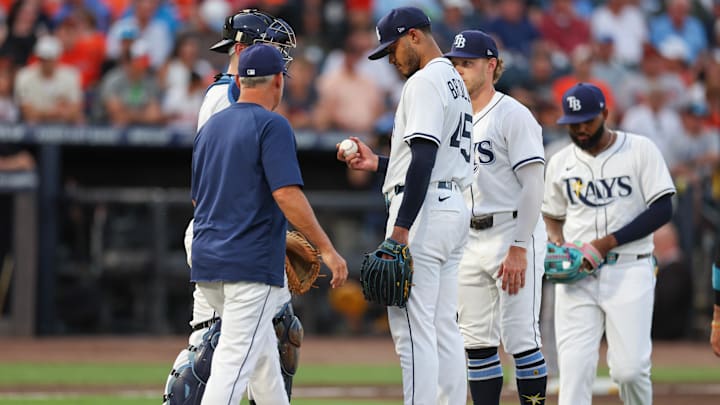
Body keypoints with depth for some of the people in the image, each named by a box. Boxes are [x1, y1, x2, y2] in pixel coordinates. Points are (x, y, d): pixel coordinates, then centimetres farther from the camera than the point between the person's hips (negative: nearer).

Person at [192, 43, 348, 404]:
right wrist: (326, 248, -16)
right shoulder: (272, 125, -9)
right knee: (234, 363, -12)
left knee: (261, 346, 23)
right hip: (252, 264, -8)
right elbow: (287, 194, -20)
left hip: (206, 264, 8)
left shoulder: (210, 127, 14)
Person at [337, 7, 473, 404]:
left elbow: (424, 159, -21)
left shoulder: (425, 82, -11)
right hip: (455, 208, 11)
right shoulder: (455, 83, 21)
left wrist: (401, 227, -24)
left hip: (424, 209, -11)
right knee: (444, 330, 11)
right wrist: (378, 163, 22)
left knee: (413, 330, -11)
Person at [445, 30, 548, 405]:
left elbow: (533, 185, -14)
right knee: (476, 341, 7)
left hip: (514, 233, -8)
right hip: (472, 240, 8)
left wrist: (519, 248, -20)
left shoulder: (513, 115, -8)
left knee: (519, 337, -11)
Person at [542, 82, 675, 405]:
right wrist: (556, 240, -2)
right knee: (574, 364, -9)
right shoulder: (560, 162, 11)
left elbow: (662, 209, -7)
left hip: (629, 272, -3)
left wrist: (607, 242, -14)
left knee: (630, 367, -8)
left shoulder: (640, 150, -1)